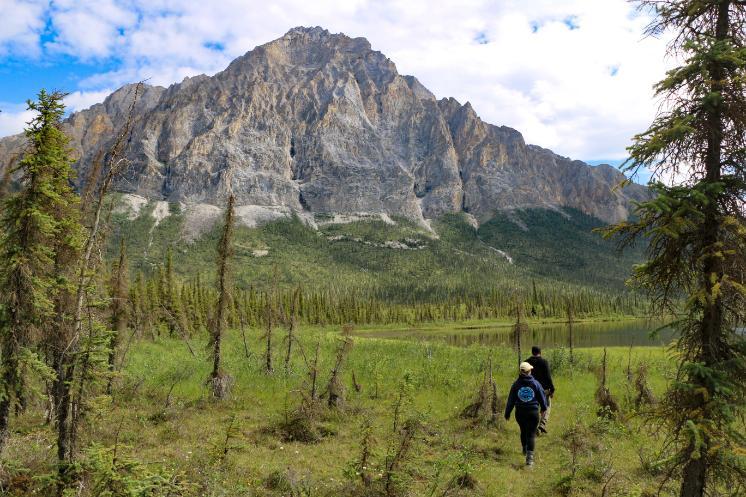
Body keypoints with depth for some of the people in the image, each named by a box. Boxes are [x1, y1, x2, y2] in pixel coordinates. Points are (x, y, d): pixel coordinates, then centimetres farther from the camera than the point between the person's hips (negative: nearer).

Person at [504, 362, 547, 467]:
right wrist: (543, 408, 23)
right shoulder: (535, 383, -6)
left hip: (520, 413, 2)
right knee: (531, 434, 0)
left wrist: (507, 413, 10)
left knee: (523, 431, 24)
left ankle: (525, 450, 44)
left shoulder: (516, 384, -4)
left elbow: (511, 400, 0)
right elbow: (542, 397, 3)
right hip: (533, 412, -2)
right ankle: (529, 457, -11)